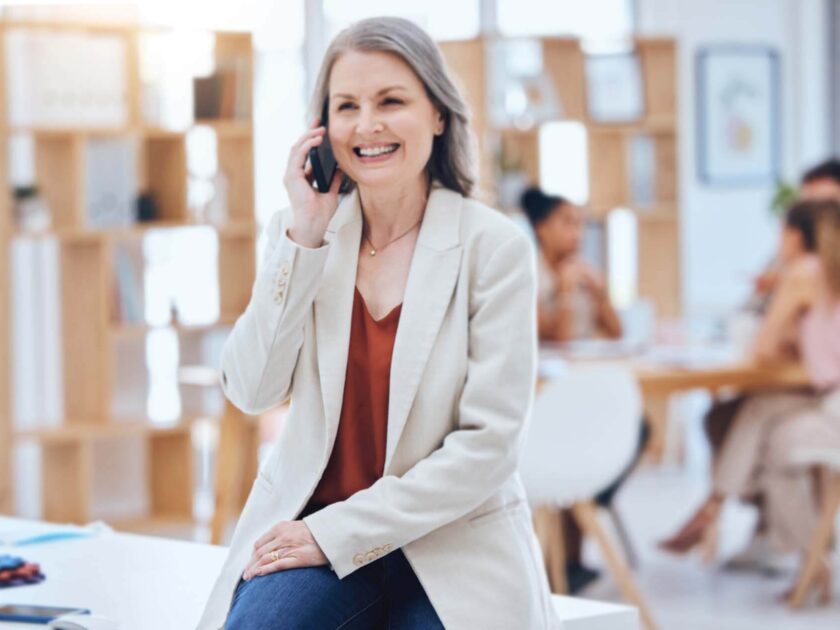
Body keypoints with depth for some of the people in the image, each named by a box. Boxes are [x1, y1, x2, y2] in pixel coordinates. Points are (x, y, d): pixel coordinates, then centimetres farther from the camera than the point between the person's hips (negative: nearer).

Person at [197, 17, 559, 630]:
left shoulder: (494, 245, -7)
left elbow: (489, 442, -11)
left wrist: (337, 533, -14)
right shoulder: (302, 230, 5)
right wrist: (304, 235, -12)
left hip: (454, 543, -2)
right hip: (307, 526, 2)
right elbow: (252, 390, -5)